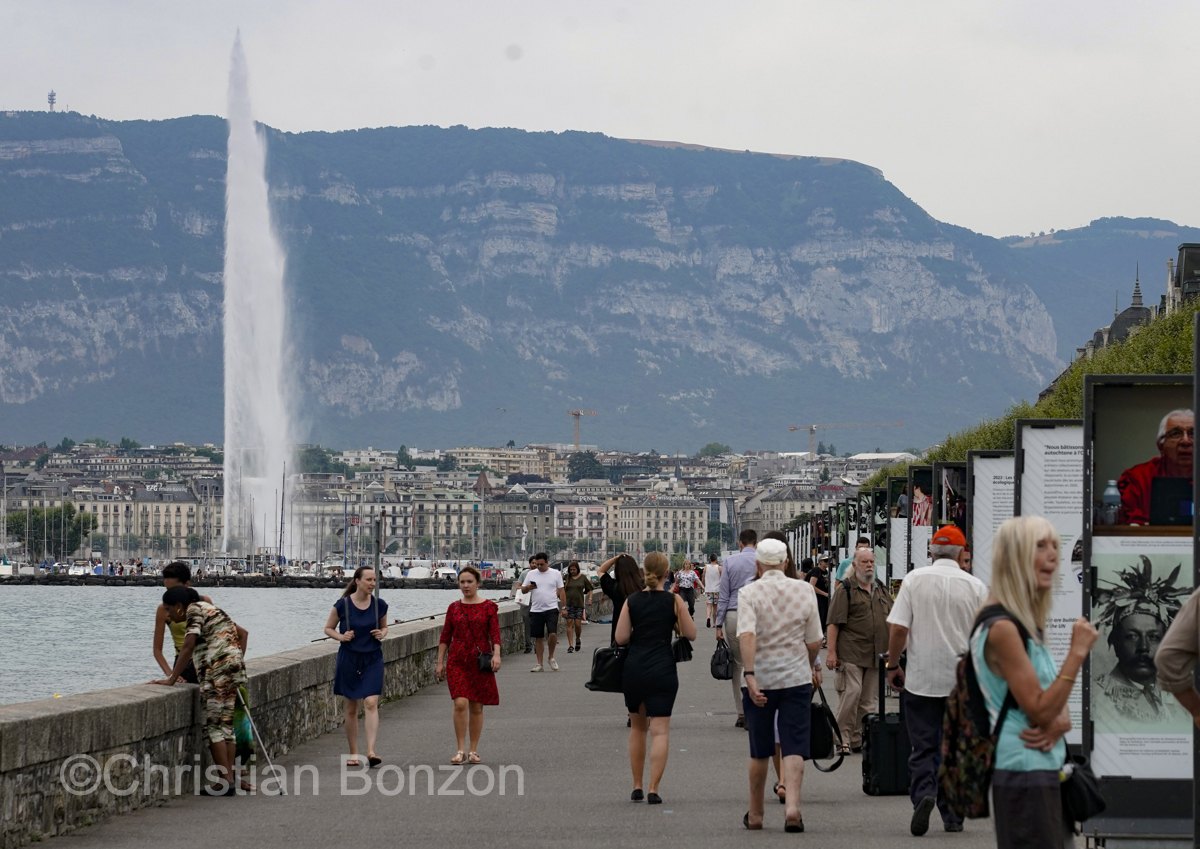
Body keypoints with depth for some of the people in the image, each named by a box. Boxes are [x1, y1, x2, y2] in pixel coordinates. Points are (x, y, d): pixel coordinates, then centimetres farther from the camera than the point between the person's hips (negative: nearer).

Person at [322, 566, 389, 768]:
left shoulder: (379, 605, -1)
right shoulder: (342, 605, -7)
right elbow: (328, 628, 5)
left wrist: (382, 634, -6)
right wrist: (341, 636, -13)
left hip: (372, 660, 1)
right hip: (349, 659, -1)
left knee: (371, 703, -14)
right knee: (351, 708, 7)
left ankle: (371, 751, -20)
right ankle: (353, 753, 17)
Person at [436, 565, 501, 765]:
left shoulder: (489, 607, 2)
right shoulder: (454, 608, 9)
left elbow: (495, 634, -5)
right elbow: (445, 636, 11)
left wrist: (496, 654, -20)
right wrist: (440, 662, 7)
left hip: (480, 661, -1)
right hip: (457, 662, 1)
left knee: (476, 707, 5)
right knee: (460, 703, -13)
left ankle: (473, 751, 14)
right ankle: (461, 749, -6)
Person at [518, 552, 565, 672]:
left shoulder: (555, 573, 4)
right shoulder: (532, 574, 8)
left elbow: (561, 591, 6)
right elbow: (523, 590, 11)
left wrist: (564, 607, 1)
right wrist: (528, 587, -12)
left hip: (551, 609, -2)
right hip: (536, 610, 2)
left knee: (552, 634, -17)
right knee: (538, 638, 5)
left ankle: (551, 657, 7)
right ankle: (539, 664, 12)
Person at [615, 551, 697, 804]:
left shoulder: (631, 601, 0)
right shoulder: (673, 601, -5)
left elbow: (620, 638, -2)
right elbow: (691, 634, 1)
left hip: (633, 669, 3)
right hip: (662, 670, -3)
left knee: (637, 727, 19)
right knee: (660, 730, -3)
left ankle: (637, 787, 22)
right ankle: (653, 789, -13)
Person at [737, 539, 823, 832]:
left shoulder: (749, 593, -6)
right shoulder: (805, 590, 1)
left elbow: (747, 635, -21)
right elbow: (814, 641, 4)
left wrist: (749, 675, -25)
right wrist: (812, 666, 23)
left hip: (760, 680, 0)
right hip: (797, 678, 0)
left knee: (759, 753, 12)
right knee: (794, 748, -1)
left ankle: (755, 814, 23)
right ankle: (792, 806, -19)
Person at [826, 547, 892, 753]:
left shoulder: (881, 590, 16)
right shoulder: (845, 589, -3)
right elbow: (834, 622, -8)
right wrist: (831, 652, -14)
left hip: (876, 655, 6)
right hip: (850, 654, -6)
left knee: (869, 701, 6)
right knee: (850, 694, -12)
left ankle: (860, 740, 12)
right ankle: (843, 738, -4)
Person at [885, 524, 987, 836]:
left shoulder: (914, 579, -3)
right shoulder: (975, 586, -2)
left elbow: (898, 628, -7)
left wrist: (893, 665, 6)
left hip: (921, 678, -1)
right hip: (963, 680, 1)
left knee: (923, 746, 4)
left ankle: (923, 793, -21)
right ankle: (953, 816, 13)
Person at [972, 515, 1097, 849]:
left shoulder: (1027, 624, 14)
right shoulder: (1001, 628, -17)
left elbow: (1054, 703, 17)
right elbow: (1040, 711, -19)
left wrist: (1058, 723, -6)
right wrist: (1077, 652, -19)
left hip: (1046, 771, 10)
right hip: (1024, 775, -10)